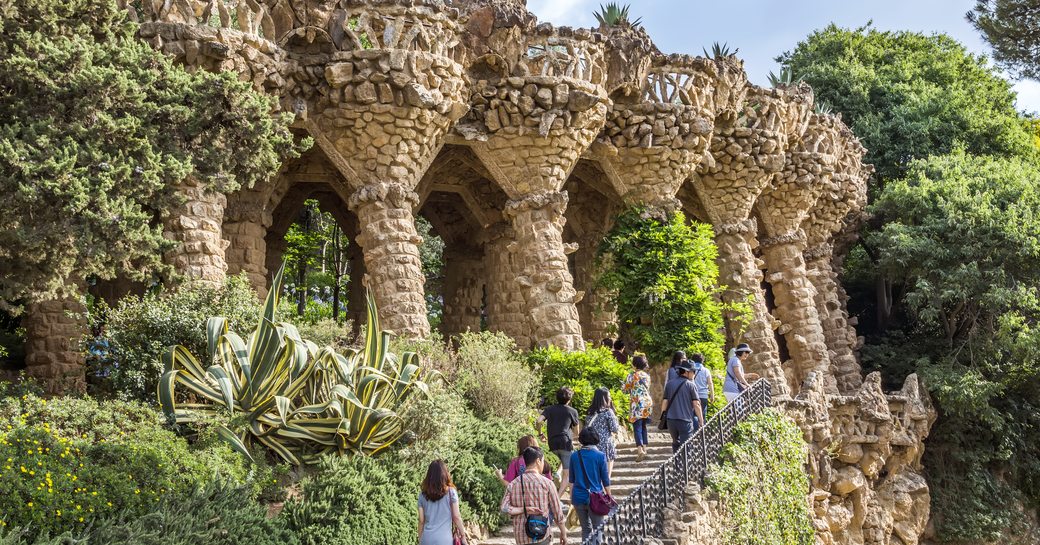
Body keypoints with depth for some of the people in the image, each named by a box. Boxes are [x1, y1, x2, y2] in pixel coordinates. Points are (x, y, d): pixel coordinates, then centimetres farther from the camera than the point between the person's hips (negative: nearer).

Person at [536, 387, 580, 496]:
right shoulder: (572, 411, 6)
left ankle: (558, 473, 7)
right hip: (566, 442, -4)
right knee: (567, 475, -2)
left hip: (552, 444, 4)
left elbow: (538, 421, -5)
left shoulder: (550, 409, 11)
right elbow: (576, 432, 13)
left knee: (564, 461, 34)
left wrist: (540, 434, 10)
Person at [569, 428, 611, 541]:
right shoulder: (600, 456, -8)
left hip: (578, 498, 3)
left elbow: (571, 480, 8)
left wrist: (571, 498, 17)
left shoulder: (574, 456, 1)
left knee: (585, 529, 16)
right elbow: (605, 481, -3)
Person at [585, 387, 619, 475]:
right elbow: (614, 429, -9)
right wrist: (619, 427, 9)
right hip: (606, 446, -5)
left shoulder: (590, 412, 7)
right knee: (606, 476, 2)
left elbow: (587, 427, 10)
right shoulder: (608, 411, -10)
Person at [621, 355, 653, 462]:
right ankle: (644, 448, 21)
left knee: (637, 427, -9)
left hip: (637, 404, -6)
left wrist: (623, 385, 19)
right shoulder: (647, 375, 9)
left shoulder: (632, 375, -8)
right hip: (647, 402, 6)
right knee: (644, 426, 17)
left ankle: (640, 450, -22)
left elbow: (625, 389, -2)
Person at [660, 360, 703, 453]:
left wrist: (662, 418, 17)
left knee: (676, 443, 21)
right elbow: (696, 405, -5)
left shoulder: (670, 384, 9)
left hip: (671, 420, 4)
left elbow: (665, 402, 9)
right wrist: (701, 421, 0)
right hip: (685, 421, -4)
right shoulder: (690, 385, -3)